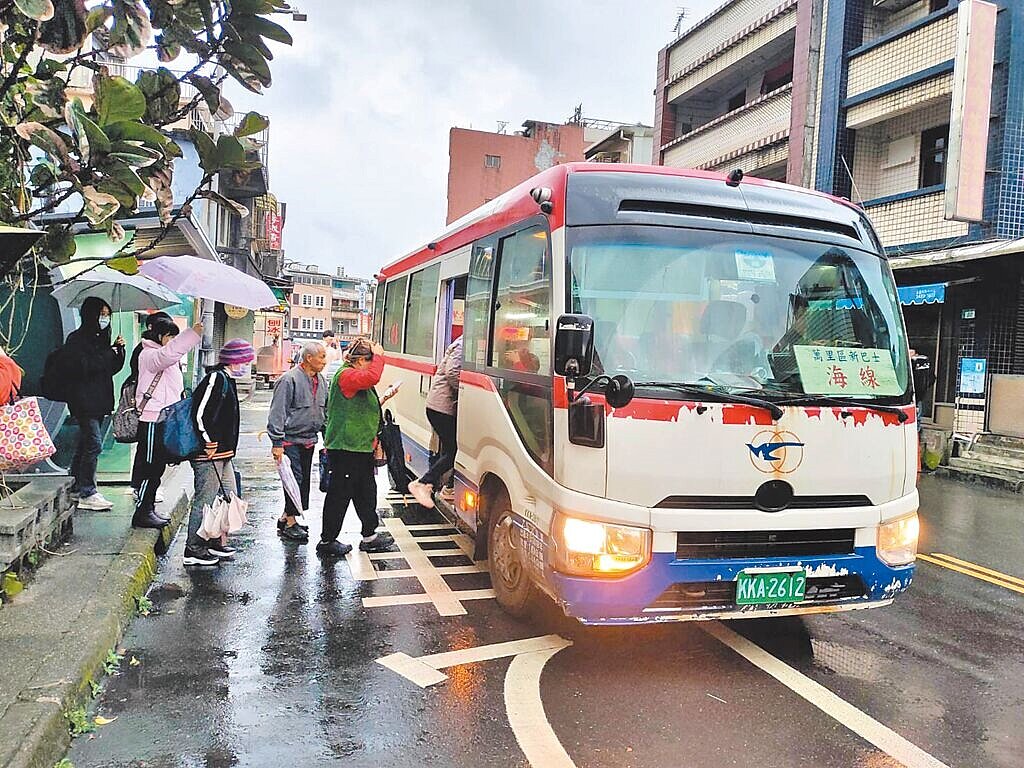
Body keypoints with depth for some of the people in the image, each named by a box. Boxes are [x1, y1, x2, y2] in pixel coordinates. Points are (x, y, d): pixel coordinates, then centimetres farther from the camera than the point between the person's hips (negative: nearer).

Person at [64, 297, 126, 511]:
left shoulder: (100, 339, 17)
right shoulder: (76, 339, -6)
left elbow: (113, 368, 16)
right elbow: (85, 367, -18)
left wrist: (118, 350, 0)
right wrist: (110, 353, -13)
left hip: (98, 400, 8)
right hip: (84, 400, -8)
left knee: (86, 443, 13)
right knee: (94, 443, -14)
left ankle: (78, 485, 22)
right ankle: (87, 493, -11)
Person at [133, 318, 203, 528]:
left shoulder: (166, 359, 22)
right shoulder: (149, 355, -14)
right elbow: (168, 353, -33)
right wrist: (193, 333, -40)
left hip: (164, 418, 10)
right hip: (152, 419, -10)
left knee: (157, 466, 14)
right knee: (150, 466, -6)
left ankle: (149, 509, 22)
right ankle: (142, 513, 0)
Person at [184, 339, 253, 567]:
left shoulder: (227, 379, 16)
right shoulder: (216, 378, -16)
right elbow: (201, 414, -23)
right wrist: (209, 444, -17)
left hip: (222, 454, 11)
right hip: (209, 454, -11)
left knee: (229, 496, 16)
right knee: (205, 500, -3)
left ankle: (215, 543, 28)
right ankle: (194, 550, 7)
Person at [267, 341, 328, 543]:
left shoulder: (321, 381, 10)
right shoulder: (290, 380, -15)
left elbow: (325, 411, 19)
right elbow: (278, 413, -16)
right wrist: (277, 443, -18)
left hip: (309, 440, 8)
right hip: (291, 440, -8)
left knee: (303, 480, 11)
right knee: (295, 479, -6)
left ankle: (285, 518, 25)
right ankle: (290, 524, 5)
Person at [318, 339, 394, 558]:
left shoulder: (358, 377, 17)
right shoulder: (345, 375, -16)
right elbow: (373, 376, -37)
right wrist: (378, 355, -21)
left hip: (360, 448, 11)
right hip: (345, 448, -11)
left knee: (366, 491, 17)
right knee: (340, 493, -1)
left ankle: (370, 536, 27)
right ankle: (327, 541, 11)